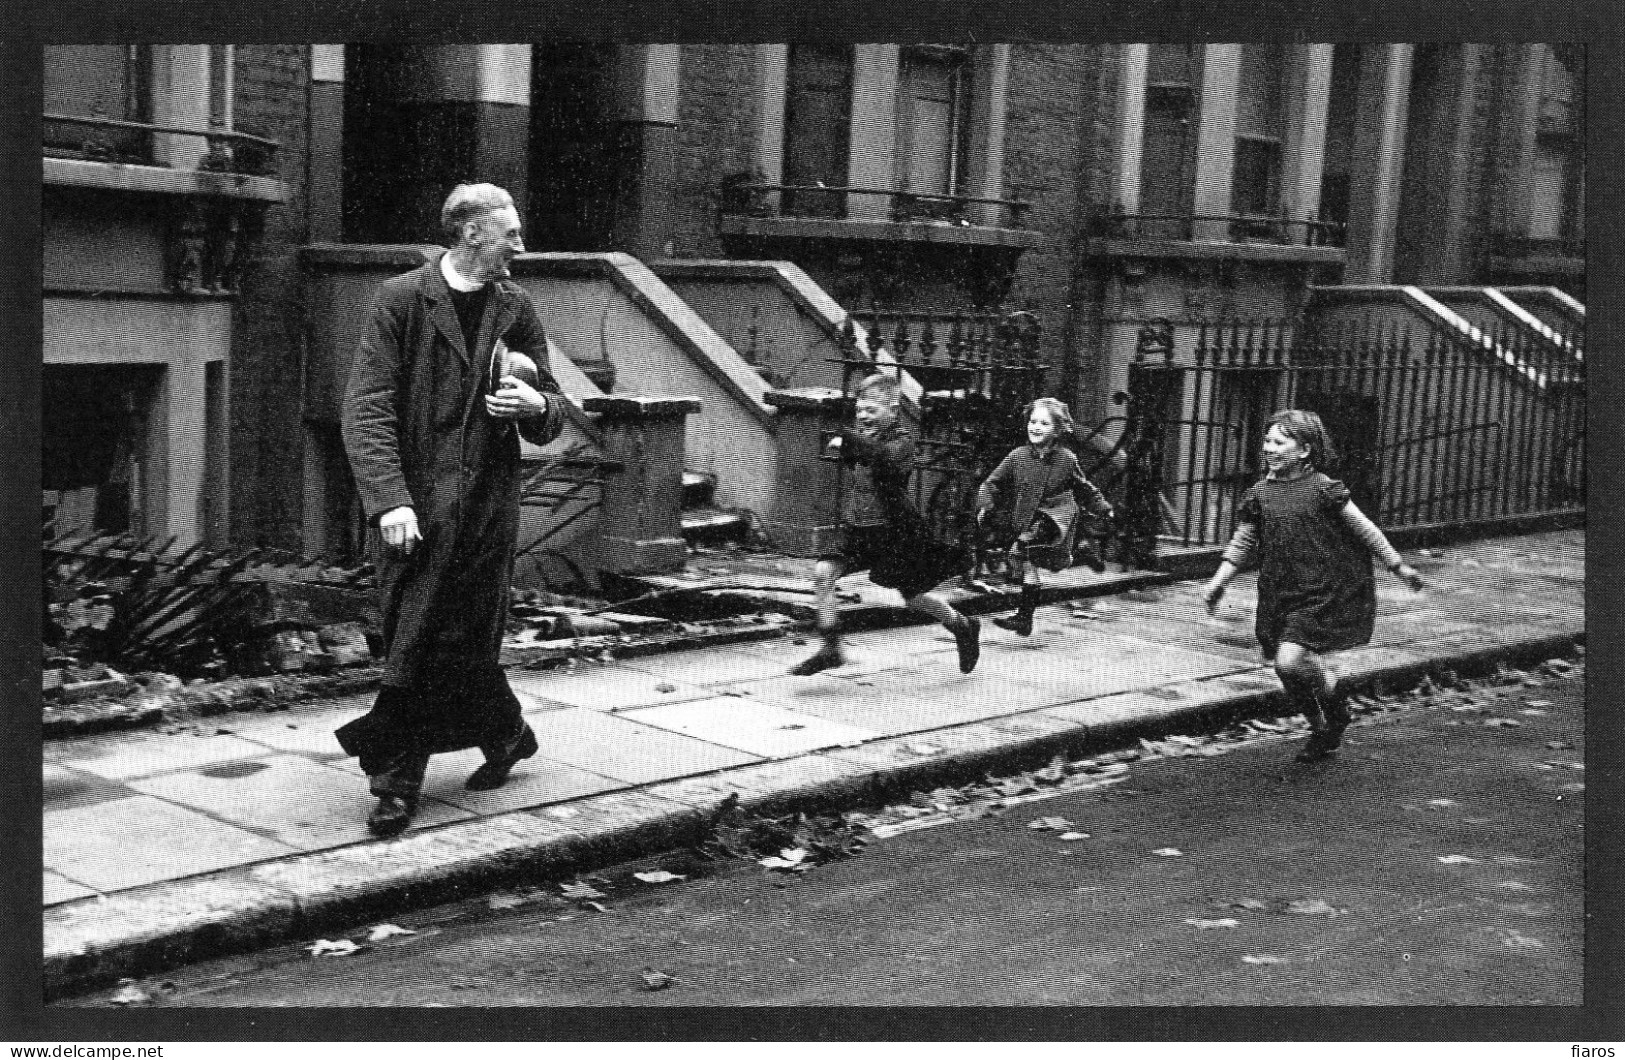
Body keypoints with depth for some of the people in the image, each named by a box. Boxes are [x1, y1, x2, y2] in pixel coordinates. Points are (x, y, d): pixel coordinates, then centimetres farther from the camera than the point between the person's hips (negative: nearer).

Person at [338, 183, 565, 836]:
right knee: (425, 645, 0)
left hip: (487, 507, 2)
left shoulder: (516, 311, 11)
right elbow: (366, 409, -8)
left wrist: (536, 405, -7)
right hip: (414, 508, -2)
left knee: (463, 642, 0)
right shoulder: (400, 302, -1)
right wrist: (390, 500, -19)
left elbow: (551, 416, 18)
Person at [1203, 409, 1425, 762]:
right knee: (1288, 674, 8)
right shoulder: (1260, 493, 4)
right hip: (1278, 594, 5)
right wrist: (1218, 582, 3)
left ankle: (1336, 701, 10)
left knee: (1290, 661, -21)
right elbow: (1242, 543, 11)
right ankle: (1321, 731, 34)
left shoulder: (1323, 489, -8)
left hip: (1321, 593, -5)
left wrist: (1398, 567, 3)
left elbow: (1364, 530, -2)